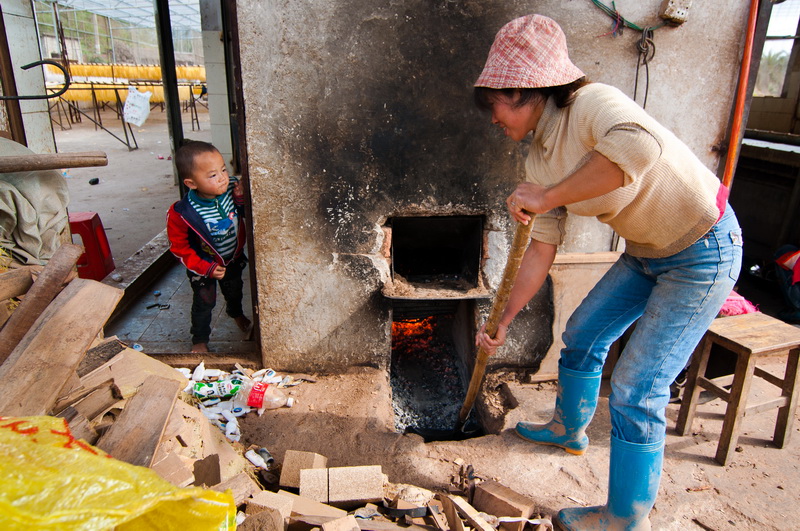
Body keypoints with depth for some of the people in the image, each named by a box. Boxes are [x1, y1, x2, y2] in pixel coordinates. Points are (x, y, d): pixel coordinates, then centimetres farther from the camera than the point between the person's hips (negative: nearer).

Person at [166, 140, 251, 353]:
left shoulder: (231, 190, -24)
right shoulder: (181, 214, -32)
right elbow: (179, 247, -20)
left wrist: (241, 198, -28)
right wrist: (207, 268, -21)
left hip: (233, 258, 4)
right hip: (203, 266, -4)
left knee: (234, 290, 28)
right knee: (204, 302, 12)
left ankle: (236, 312, 62)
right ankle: (200, 339, 38)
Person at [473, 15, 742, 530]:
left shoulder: (592, 103, -24)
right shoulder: (541, 159, 0)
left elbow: (639, 148, -48)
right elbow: (542, 249, 2)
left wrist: (547, 197, -37)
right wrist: (502, 322, 2)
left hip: (704, 251, -8)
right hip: (647, 252, 8)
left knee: (636, 389, -5)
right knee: (582, 334, 18)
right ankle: (570, 428, 45)